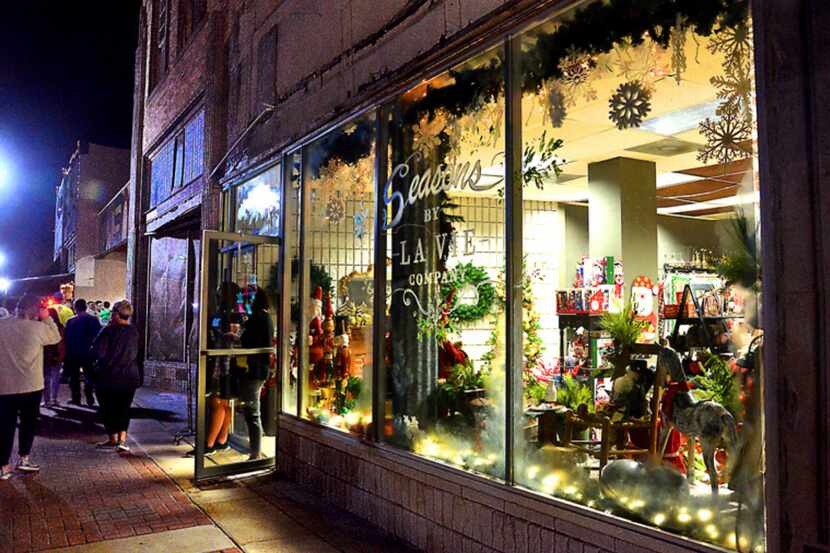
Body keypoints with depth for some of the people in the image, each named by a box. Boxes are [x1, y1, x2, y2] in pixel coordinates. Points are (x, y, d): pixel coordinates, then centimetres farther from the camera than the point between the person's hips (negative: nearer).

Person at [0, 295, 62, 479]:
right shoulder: (37, 327, -12)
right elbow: (56, 337, 2)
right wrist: (47, 318, 2)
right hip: (31, 386, -2)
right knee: (28, 423, 16)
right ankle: (23, 459, 20)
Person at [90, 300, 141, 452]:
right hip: (130, 377, 4)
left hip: (108, 376, -4)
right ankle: (122, 439, 1)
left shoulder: (109, 331, -16)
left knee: (108, 408, 12)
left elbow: (98, 353, -16)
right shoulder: (134, 332, 0)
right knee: (124, 408, 11)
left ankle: (112, 439, 18)